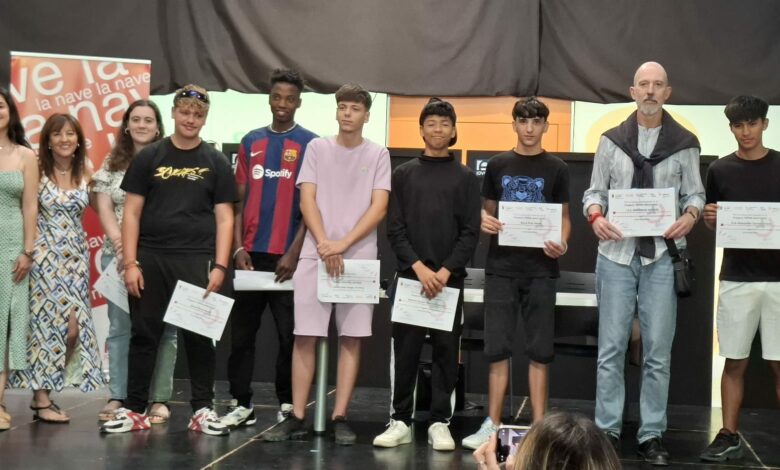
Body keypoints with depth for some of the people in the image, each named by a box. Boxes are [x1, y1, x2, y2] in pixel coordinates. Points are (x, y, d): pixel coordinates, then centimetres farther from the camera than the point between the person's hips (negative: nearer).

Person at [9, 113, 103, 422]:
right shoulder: (37, 170, -5)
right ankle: (42, 399, 3)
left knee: (74, 326, 0)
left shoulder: (86, 172, 5)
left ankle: (45, 388, 17)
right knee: (46, 322, -4)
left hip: (75, 255, 4)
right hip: (44, 255, -4)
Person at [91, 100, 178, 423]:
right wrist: (120, 245, -8)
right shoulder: (112, 163, 12)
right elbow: (104, 207, 7)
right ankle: (118, 397, 7)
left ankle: (159, 399, 1)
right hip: (119, 254, 3)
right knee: (120, 326, 3)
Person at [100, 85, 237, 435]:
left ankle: (202, 409, 12)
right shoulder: (149, 157, 5)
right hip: (151, 258, 0)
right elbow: (132, 212, 3)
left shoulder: (216, 162, 6)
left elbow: (224, 217, 3)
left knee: (199, 336, 3)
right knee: (145, 334, 4)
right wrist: (130, 262, -5)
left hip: (197, 260, 0)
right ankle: (134, 410, 11)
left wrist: (220, 266, -6)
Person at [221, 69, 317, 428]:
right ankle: (242, 404, 13)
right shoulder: (251, 142, 11)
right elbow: (239, 200, 12)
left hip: (287, 255, -3)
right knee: (241, 331, 5)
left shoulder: (310, 145, 1)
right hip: (251, 253, 4)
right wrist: (238, 247, 1)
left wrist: (294, 252, -11)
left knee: (290, 333, 3)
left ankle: (288, 405, 12)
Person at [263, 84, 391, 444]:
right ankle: (296, 417, 3)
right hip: (315, 254, 0)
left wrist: (343, 245, -12)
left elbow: (379, 207, -2)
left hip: (359, 258, 0)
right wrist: (324, 244, -10)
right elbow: (307, 200, 2)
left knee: (351, 338, 0)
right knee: (305, 336, -2)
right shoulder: (317, 148, 8)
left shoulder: (378, 155, 6)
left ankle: (340, 418, 5)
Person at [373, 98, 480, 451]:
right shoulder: (403, 174, 8)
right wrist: (419, 267, -11)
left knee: (446, 351, 2)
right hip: (410, 275, 0)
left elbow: (471, 232, 0)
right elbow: (395, 229, 2)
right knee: (405, 351, 2)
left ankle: (440, 423, 9)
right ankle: (400, 421, 9)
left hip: (450, 278, 0)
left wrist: (445, 271, -12)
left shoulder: (466, 178, 7)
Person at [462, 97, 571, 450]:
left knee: (539, 349, 2)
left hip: (540, 268, -1)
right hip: (501, 266, 1)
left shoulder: (556, 168, 4)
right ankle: (492, 425, 9)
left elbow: (564, 216, 6)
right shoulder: (498, 165, 8)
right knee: (497, 347, 3)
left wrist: (562, 243, -13)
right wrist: (484, 221, -10)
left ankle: (539, 427, 7)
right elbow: (487, 209, 13)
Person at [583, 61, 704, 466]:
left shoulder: (684, 143, 5)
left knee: (658, 352, 4)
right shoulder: (611, 140, 6)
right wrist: (595, 216, -13)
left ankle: (652, 435, 11)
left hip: (662, 256, 0)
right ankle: (608, 430, 11)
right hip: (617, 254, 0)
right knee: (611, 348, 4)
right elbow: (595, 192, 7)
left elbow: (695, 193, 7)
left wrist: (691, 214, -14)